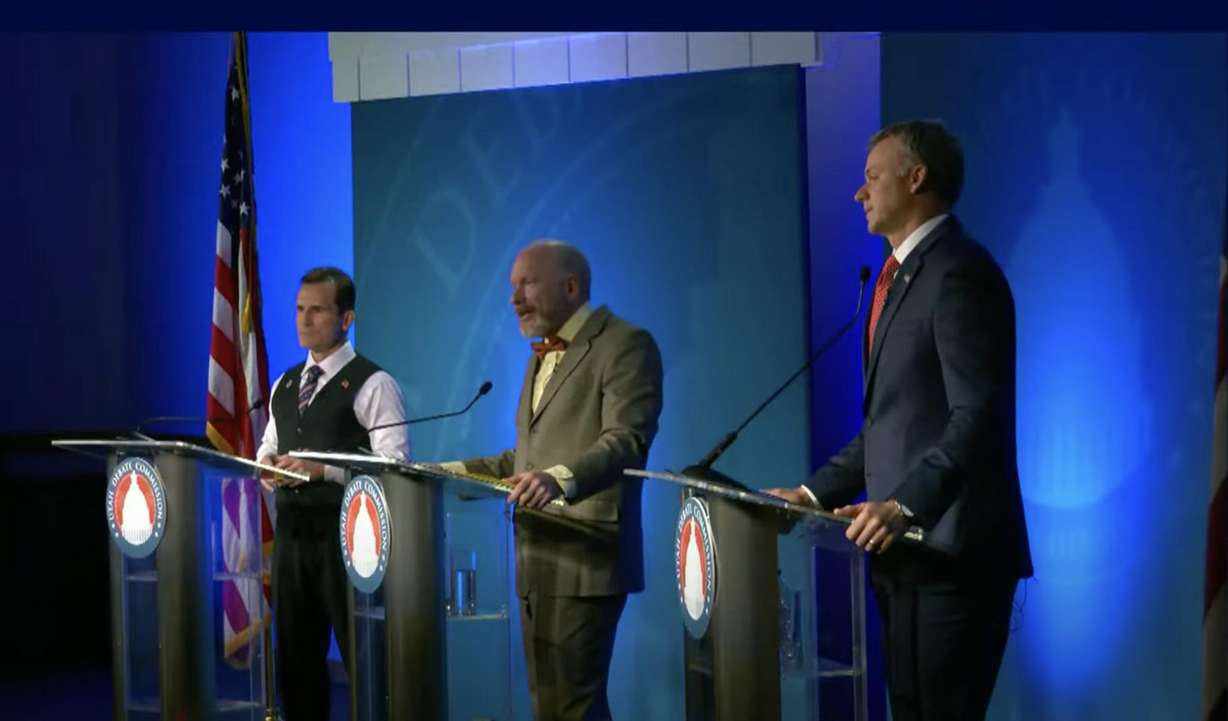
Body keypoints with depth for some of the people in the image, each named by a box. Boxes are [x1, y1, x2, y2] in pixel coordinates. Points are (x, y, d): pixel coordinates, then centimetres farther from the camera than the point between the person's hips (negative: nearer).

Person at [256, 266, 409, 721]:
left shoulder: (372, 385, -7)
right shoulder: (284, 385, 16)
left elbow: (393, 463, -15)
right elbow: (268, 446, 23)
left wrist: (322, 470, -23)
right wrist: (267, 463, -1)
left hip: (345, 531, -7)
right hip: (291, 529, 7)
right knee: (295, 653, 13)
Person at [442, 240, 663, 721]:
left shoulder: (624, 346, -9)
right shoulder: (542, 357, 21)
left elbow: (627, 441, -22)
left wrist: (559, 479, -39)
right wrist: (456, 472, 14)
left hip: (586, 560, -9)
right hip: (538, 563, 9)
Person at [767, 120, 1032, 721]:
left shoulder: (959, 272, -12)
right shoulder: (903, 275, 20)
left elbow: (978, 415, -20)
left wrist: (905, 505, -28)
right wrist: (815, 493, 15)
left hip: (948, 552, -10)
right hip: (906, 549, 10)